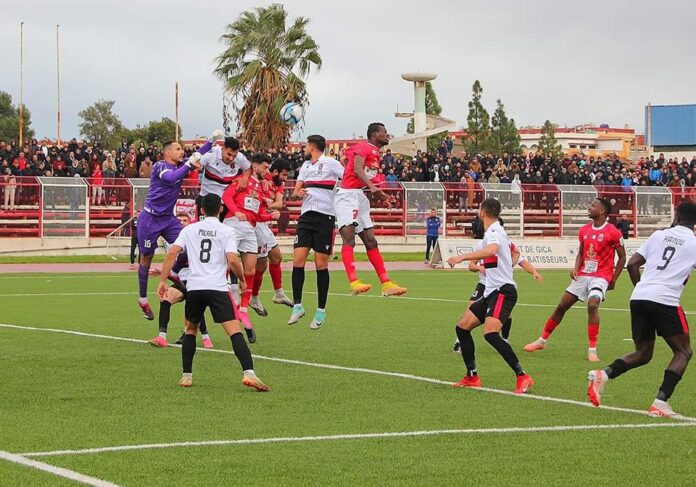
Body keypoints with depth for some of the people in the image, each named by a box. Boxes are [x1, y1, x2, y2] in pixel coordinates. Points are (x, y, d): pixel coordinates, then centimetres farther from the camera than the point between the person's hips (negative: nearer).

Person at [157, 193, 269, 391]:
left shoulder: (190, 230, 14)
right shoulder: (227, 231, 5)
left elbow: (172, 253, 4)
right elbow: (232, 260, -7)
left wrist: (163, 281, 6)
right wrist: (242, 280, 9)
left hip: (193, 287, 3)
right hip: (217, 287, -3)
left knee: (190, 330, 23)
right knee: (234, 331, -9)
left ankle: (186, 376, 19)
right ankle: (249, 373, -25)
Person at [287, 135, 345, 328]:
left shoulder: (330, 163, -1)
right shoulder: (305, 166, 19)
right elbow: (296, 190, 21)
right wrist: (297, 192, -2)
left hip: (325, 216, -5)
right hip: (306, 216, 5)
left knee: (321, 264, -2)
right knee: (298, 259, -5)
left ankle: (321, 311, 6)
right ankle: (297, 306, 4)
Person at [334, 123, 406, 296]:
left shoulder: (375, 153, 22)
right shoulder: (363, 147, -6)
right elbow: (357, 170, -22)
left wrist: (379, 194, 16)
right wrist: (371, 186, -35)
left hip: (361, 197, 10)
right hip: (348, 195, -10)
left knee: (371, 242, 9)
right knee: (349, 239, -20)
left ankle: (386, 284, 10)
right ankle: (354, 282, -33)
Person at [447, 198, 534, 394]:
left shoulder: (494, 231, -12)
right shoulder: (495, 231, 19)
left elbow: (492, 250, -36)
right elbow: (513, 251, 37)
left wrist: (462, 257, -39)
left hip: (503, 291, -11)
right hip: (491, 291, 11)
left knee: (490, 333, -27)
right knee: (462, 328, 8)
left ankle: (522, 376, -24)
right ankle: (472, 377, 14)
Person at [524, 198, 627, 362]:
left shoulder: (613, 233, -9)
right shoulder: (584, 230, 8)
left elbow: (622, 257, -2)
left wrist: (613, 279, -3)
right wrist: (576, 269, -1)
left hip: (601, 276, -6)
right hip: (582, 275, 6)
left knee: (592, 305, -28)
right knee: (561, 306, 9)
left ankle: (592, 351, -22)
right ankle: (542, 340, 25)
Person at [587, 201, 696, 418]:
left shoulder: (658, 235, 16)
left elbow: (632, 264, 15)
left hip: (639, 297, 5)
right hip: (665, 300, -5)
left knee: (642, 353, 19)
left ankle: (604, 374, -7)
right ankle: (660, 403, -7)